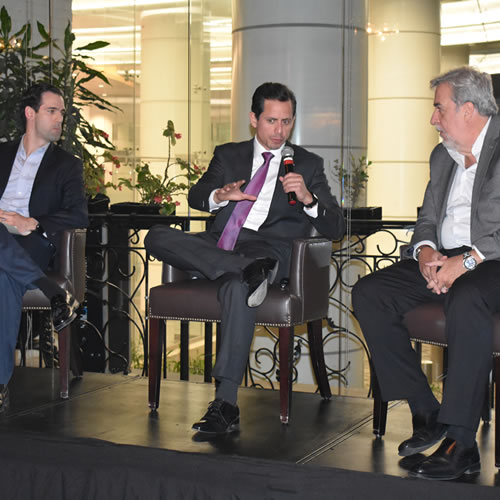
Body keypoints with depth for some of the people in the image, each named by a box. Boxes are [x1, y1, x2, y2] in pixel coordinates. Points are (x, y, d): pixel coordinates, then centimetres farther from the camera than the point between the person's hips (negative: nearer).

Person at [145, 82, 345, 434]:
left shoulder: (308, 165, 18)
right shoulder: (229, 155, 25)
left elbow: (336, 229, 9)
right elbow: (196, 198, 12)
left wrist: (308, 198, -12)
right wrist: (220, 195, -12)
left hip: (269, 248, -4)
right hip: (220, 247, 4)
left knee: (237, 285, -39)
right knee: (157, 237, -24)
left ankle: (226, 404, -42)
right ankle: (251, 271, -35)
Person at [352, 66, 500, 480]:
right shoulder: (443, 156, 21)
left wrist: (467, 261, -24)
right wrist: (426, 251, -3)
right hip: (442, 259, 8)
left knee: (466, 299, -39)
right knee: (368, 293, -12)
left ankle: (461, 443, -33)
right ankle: (425, 413, -9)